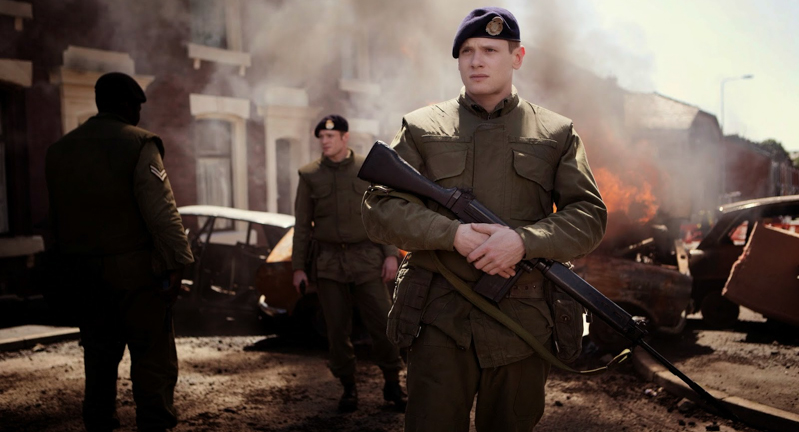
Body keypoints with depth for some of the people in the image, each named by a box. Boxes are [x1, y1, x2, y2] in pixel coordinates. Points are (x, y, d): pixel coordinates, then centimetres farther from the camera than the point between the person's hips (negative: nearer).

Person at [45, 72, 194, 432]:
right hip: (133, 271, -6)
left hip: (81, 275, 7)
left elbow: (57, 217, 14)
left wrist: (65, 266, 18)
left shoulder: (59, 149, 12)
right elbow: (161, 210, -16)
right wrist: (175, 264, -14)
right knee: (152, 359, -1)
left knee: (99, 360, 16)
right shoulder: (139, 145, -9)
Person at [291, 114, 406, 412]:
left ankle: (392, 385, 15)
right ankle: (348, 388, 20)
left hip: (367, 258, -1)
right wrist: (298, 267, 4)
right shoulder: (309, 175, 5)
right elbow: (302, 225, 7)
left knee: (382, 325, -1)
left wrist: (391, 254, -4)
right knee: (337, 330, 5)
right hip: (328, 262, 1)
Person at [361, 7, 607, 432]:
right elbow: (379, 209, 0)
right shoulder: (421, 128, 7)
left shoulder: (557, 133, 9)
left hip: (522, 321, 2)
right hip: (440, 320, -1)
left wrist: (524, 240, -17)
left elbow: (589, 217, 2)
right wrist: (453, 234, -15)